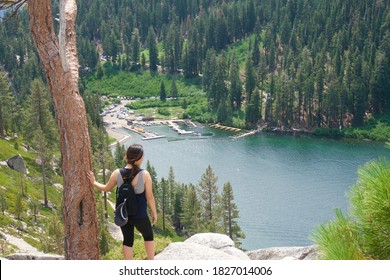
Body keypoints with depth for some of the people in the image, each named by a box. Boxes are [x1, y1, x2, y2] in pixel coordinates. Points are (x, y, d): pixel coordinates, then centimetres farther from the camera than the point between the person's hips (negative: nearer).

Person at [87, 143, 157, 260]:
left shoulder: (117, 174, -12)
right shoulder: (145, 175, -21)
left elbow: (106, 188, 4)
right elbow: (150, 197, -13)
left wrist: (94, 182, 20)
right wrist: (154, 212, 2)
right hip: (139, 216, -3)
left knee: (127, 240, 18)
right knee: (148, 236, 23)